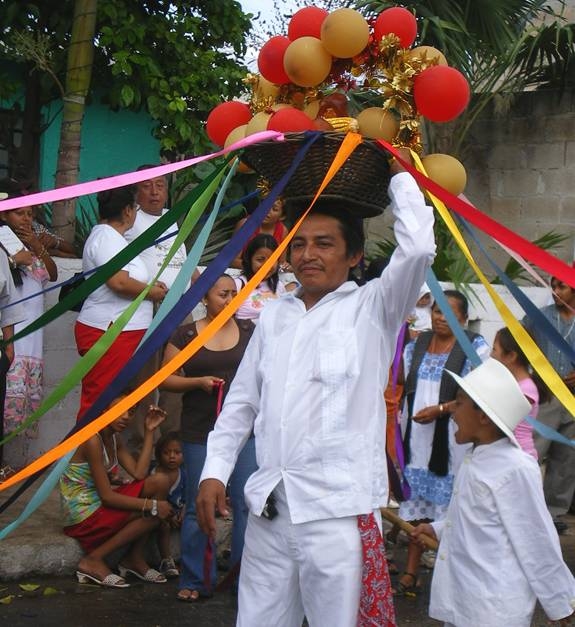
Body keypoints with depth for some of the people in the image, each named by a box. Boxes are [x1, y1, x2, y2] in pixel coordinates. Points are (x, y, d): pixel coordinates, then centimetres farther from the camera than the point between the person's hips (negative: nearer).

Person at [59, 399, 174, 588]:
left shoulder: (114, 439, 8)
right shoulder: (92, 440, -21)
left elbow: (139, 474, -4)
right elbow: (106, 497, -22)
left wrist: (149, 431, -2)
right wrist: (151, 505, -20)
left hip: (100, 505, 9)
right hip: (83, 514, -9)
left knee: (160, 481, -4)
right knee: (154, 512, -14)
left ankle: (135, 558, 6)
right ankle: (93, 561, -7)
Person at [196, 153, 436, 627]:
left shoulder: (371, 309, 1)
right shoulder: (274, 315, 14)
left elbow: (417, 249, -16)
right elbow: (242, 401, 17)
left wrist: (400, 173, -3)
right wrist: (214, 470, 8)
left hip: (340, 507, -4)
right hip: (269, 505, 5)